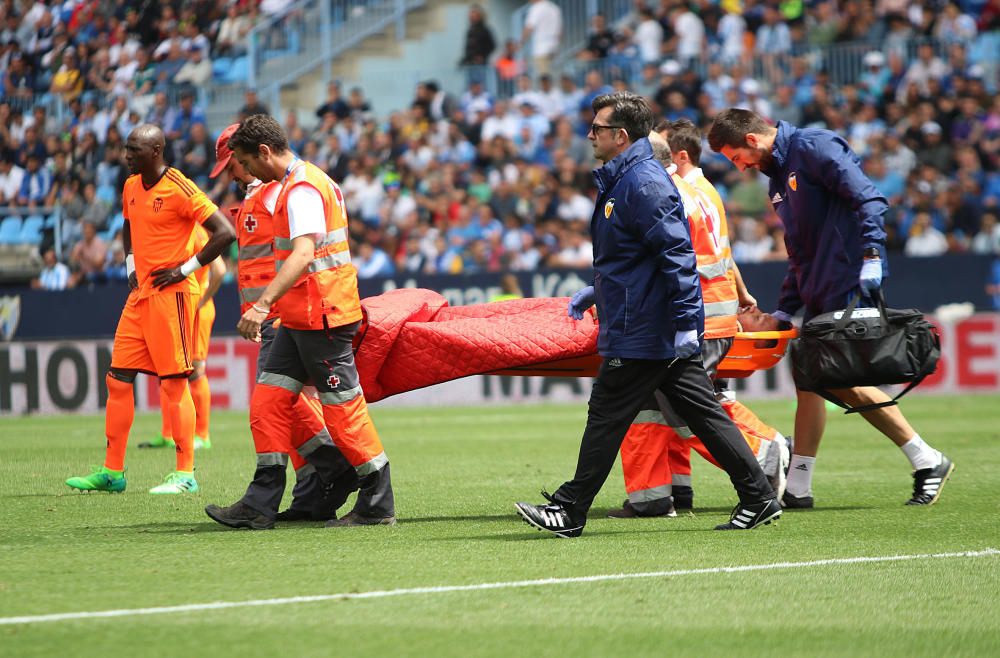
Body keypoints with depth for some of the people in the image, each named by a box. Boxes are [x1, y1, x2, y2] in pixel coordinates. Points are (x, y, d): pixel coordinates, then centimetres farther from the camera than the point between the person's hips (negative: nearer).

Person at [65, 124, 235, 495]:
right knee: (118, 378, 6)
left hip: (170, 293, -8)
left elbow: (225, 232, -18)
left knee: (174, 382, -6)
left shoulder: (179, 190, -14)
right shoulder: (131, 187, 11)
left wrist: (185, 269, -15)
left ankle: (185, 474, -1)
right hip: (140, 293, 8)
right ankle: (112, 472, 11)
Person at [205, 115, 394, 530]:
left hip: (321, 316, -11)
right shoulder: (304, 182, 17)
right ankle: (261, 505, 7)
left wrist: (263, 305, -39)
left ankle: (378, 506, 2)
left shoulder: (301, 190, -16)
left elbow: (303, 254, -31)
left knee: (343, 409, -5)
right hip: (300, 318, 11)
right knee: (268, 401, 7)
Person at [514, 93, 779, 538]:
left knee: (607, 417, -2)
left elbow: (677, 254, -23)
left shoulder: (642, 184, -17)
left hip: (642, 333, -10)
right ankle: (758, 498, 8)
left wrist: (685, 322, -25)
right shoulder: (621, 180, 16)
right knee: (702, 412, 9)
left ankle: (569, 512, 5)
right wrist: (595, 292, 27)